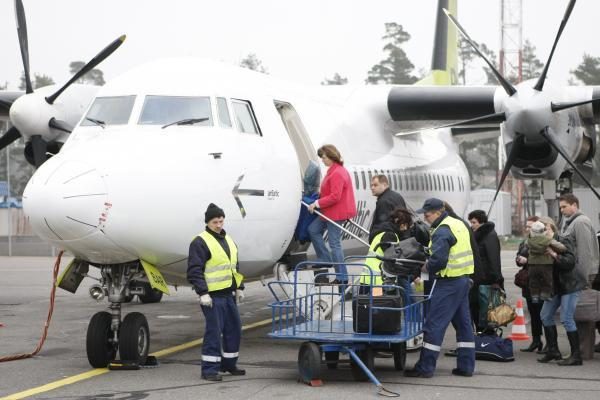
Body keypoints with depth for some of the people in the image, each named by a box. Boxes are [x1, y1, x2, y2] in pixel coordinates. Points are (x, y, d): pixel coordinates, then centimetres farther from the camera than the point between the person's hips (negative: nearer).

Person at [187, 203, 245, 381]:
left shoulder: (228, 240, 16)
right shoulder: (200, 242, -10)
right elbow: (194, 270, -15)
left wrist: (239, 287, 18)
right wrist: (203, 293, -20)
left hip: (229, 294, 8)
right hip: (213, 296, -8)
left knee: (234, 329, 14)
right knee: (213, 331, -7)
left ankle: (229, 364, 27)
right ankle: (209, 369, -1)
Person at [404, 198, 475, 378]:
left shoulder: (442, 231, -16)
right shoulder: (458, 224, 15)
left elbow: (438, 260, -24)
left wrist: (427, 267, -4)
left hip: (449, 282, -10)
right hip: (464, 278, 10)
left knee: (434, 324, -6)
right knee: (463, 322, 12)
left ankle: (425, 367, -5)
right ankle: (466, 365, 16)